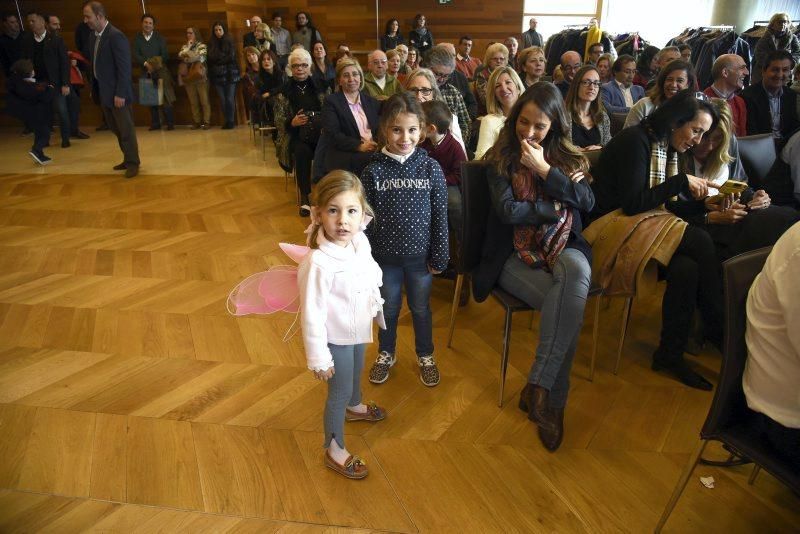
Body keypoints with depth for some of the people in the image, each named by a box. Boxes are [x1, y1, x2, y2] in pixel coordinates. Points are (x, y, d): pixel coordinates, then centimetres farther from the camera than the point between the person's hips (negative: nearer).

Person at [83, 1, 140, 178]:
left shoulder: (116, 36, -15)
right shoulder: (94, 36, 10)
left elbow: (124, 68, -19)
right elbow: (96, 64, 15)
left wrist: (120, 94, -20)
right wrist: (95, 89, 12)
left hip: (117, 93, -8)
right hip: (104, 92, 8)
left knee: (126, 129, 1)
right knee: (116, 129, 14)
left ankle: (133, 162, 12)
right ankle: (128, 159, 25)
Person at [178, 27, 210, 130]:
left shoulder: (201, 46, 4)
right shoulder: (184, 46, 17)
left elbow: (200, 57, -11)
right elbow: (180, 56, 1)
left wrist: (186, 56, -1)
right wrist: (188, 47, -1)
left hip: (200, 76, -4)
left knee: (204, 101, -5)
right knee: (193, 102, 3)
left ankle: (206, 122, -1)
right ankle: (196, 122, 9)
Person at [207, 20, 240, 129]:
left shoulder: (229, 41, 3)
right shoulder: (211, 43, 11)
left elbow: (231, 57, -5)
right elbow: (210, 59, 6)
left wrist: (218, 60, -3)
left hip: (230, 74, -3)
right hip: (217, 75, 3)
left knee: (230, 99, -5)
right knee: (222, 99, 2)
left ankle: (231, 121, 2)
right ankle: (226, 121, 8)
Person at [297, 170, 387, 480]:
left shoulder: (360, 241, -14)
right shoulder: (318, 264, -36)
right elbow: (312, 315, -28)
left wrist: (375, 307, 19)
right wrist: (318, 358, -21)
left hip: (359, 329, 8)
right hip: (336, 338, -7)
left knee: (356, 372, 32)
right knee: (340, 391, 10)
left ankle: (354, 407, 64)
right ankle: (334, 450, 34)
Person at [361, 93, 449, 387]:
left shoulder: (431, 168, -9)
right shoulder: (373, 171, -10)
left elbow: (440, 215, -4)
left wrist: (439, 256, -3)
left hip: (420, 256, 0)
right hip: (385, 256, 0)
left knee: (421, 309, 18)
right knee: (389, 309, 19)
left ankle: (425, 356, 41)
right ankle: (386, 354, 43)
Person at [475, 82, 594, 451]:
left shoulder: (567, 156, 13)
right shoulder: (501, 158, 4)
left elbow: (588, 202, -2)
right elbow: (507, 210, -10)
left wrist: (544, 169, -10)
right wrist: (558, 205, -4)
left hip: (562, 248, 3)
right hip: (517, 255, -2)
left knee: (577, 271, -35)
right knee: (569, 305, -31)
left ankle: (539, 388, -30)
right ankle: (552, 398, -18)